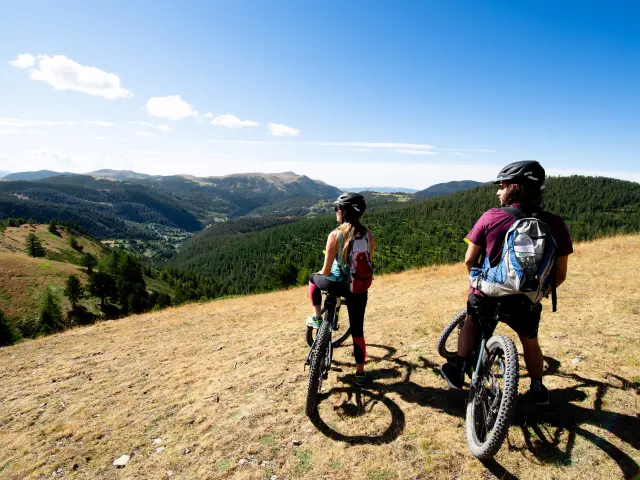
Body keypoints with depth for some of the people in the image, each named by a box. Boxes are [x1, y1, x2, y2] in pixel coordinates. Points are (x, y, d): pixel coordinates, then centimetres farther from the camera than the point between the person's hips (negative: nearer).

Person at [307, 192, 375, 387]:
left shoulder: (335, 235, -16)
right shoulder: (368, 234, -4)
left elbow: (326, 270, -12)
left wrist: (321, 274, 12)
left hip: (338, 284, -3)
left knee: (314, 278, 30)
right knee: (357, 330, 18)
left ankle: (317, 318, 28)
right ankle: (360, 372, 26)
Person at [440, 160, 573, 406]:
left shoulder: (490, 217, -13)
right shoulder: (555, 224, -7)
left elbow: (469, 260, -6)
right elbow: (560, 275, -1)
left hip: (487, 295, -1)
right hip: (526, 301, 2)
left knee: (471, 321, 30)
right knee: (530, 341, 30)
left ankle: (458, 371, 33)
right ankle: (538, 389, 45)